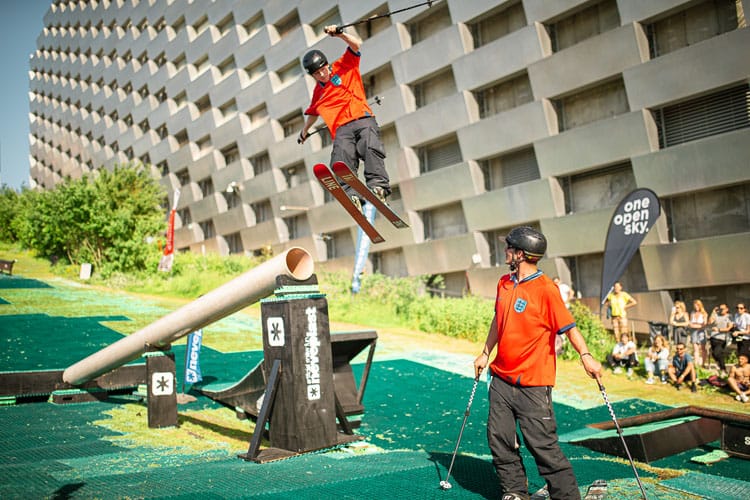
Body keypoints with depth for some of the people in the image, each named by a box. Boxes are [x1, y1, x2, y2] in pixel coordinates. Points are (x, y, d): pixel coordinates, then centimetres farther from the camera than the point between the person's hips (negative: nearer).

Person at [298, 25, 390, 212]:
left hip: (363, 120, -2)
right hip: (341, 130, 2)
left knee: (371, 149, -31)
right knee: (342, 161, -26)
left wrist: (339, 34, -10)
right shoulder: (318, 92, 26)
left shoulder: (344, 67, 15)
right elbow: (313, 112, 44)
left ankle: (378, 185, -45)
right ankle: (351, 195, -43)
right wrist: (304, 131, 57)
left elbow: (356, 44, 4)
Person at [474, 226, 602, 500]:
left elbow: (568, 326, -15)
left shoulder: (546, 289, -14)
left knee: (542, 444, -5)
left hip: (533, 383, -7)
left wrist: (585, 356, -29)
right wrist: (485, 353, 24)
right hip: (501, 378, 7)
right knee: (499, 439, 10)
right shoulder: (504, 284, 9)